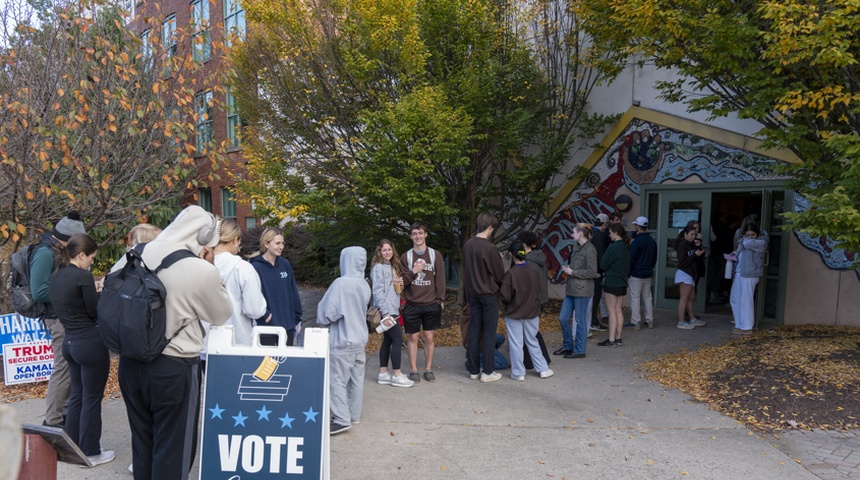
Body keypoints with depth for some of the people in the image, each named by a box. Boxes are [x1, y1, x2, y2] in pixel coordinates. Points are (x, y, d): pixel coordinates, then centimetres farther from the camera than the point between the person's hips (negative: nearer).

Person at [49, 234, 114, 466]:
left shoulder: (56, 277, 8)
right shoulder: (83, 276, -18)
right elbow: (94, 311, -13)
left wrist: (95, 293, 8)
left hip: (70, 341, 8)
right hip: (91, 342, -8)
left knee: (77, 396, 19)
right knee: (91, 399, 3)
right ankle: (91, 452, 13)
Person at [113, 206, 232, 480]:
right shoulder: (202, 271, -19)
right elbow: (222, 315, -3)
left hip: (131, 362, 6)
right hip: (174, 368, -6)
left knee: (142, 443, 22)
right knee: (173, 448, 10)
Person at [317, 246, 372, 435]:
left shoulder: (341, 284, -19)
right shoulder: (365, 285, 3)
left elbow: (327, 312, -16)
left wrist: (322, 321, 4)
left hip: (342, 341, -7)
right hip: (360, 339, 7)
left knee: (337, 381, -1)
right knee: (356, 379, 15)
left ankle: (342, 420, -2)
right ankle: (354, 415, 25)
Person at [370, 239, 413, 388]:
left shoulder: (392, 267, 15)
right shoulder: (378, 268, -11)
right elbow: (378, 291, -18)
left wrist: (400, 284, 2)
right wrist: (385, 312, -22)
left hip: (392, 309, 9)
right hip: (385, 310, -9)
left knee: (388, 340, 9)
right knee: (397, 339, -9)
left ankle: (383, 374, 15)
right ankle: (396, 376, -3)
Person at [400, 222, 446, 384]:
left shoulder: (435, 255, 3)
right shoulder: (405, 257, 4)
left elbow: (440, 279, 3)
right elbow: (402, 282, 3)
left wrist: (440, 299, -3)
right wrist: (413, 272, -14)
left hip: (431, 304, 0)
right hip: (412, 304, 0)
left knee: (429, 337, 5)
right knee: (413, 337, 4)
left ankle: (428, 369, 16)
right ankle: (414, 370, 13)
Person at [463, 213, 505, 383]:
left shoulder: (467, 245, 1)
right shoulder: (489, 248, -19)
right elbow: (499, 273, -9)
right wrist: (499, 285, 11)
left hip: (473, 294, 6)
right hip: (489, 294, -6)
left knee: (474, 331, 10)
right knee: (489, 333, 2)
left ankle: (473, 370, 17)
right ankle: (487, 371, 7)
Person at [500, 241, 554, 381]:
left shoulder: (510, 274, -19)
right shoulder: (535, 271, -5)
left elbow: (505, 297, -16)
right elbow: (538, 294, 7)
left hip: (514, 315, -4)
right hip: (532, 313, 4)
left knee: (516, 344, 7)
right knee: (532, 342, 18)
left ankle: (518, 373, 14)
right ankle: (543, 369, 24)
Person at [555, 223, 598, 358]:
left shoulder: (589, 250, -14)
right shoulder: (576, 247, 13)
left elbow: (592, 272, -18)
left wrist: (572, 272, -14)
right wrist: (567, 268, 4)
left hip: (582, 290, -9)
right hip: (571, 288, 9)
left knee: (580, 320, 2)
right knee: (563, 318, 11)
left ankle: (579, 350, 15)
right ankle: (568, 346, 26)